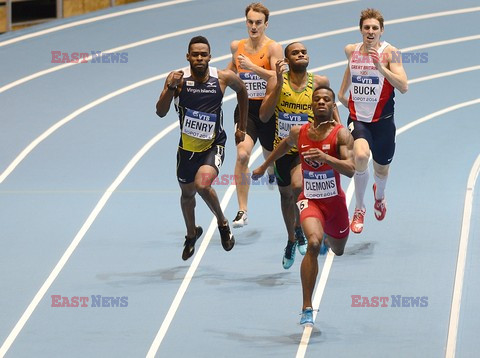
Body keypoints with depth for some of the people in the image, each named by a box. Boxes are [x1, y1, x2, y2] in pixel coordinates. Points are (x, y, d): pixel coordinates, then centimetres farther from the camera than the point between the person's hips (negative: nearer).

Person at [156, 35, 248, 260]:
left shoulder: (224, 78, -13)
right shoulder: (178, 78, -15)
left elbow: (242, 91, 11)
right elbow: (161, 113, -20)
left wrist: (241, 127, 14)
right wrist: (171, 88, -36)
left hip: (214, 145, -2)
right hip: (187, 146, 2)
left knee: (202, 184, -27)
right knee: (187, 193, 19)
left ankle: (222, 223, 1)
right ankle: (191, 234, 48)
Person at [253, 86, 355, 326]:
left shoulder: (341, 134, -14)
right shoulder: (298, 133, -5)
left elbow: (350, 170, -27)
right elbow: (285, 144, 21)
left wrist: (325, 157, -42)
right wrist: (264, 167, 31)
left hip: (335, 201, 1)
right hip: (309, 200, -1)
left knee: (338, 250, 24)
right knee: (313, 243, -29)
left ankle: (327, 238, 66)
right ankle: (307, 309, -27)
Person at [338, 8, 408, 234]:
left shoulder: (390, 53, -12)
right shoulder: (351, 51, 1)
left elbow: (403, 87, -22)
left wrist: (381, 68, -31)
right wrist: (342, 91, 23)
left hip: (382, 120, -1)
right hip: (357, 118, 1)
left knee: (381, 169, 16)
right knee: (360, 156, -28)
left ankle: (379, 195, 56)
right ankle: (359, 209, -9)